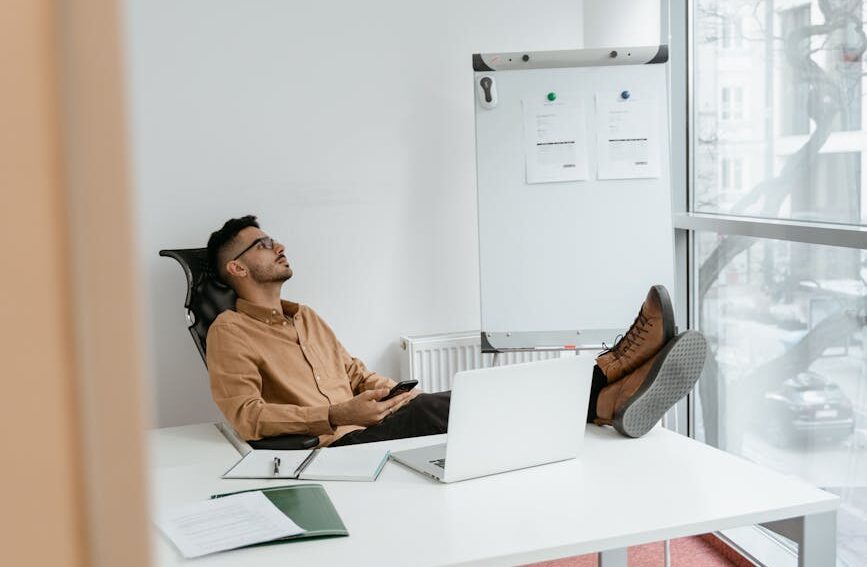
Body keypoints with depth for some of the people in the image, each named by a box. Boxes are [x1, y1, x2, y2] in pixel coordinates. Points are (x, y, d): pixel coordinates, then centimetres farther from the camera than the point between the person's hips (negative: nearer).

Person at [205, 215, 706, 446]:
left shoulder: (306, 317, 27)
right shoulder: (230, 331, 3)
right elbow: (246, 416, -9)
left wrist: (398, 393, 8)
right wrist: (335, 415, -18)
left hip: (367, 424, 8)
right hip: (334, 445, -8)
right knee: (431, 411, -31)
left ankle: (608, 400, -40)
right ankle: (607, 370, -39)